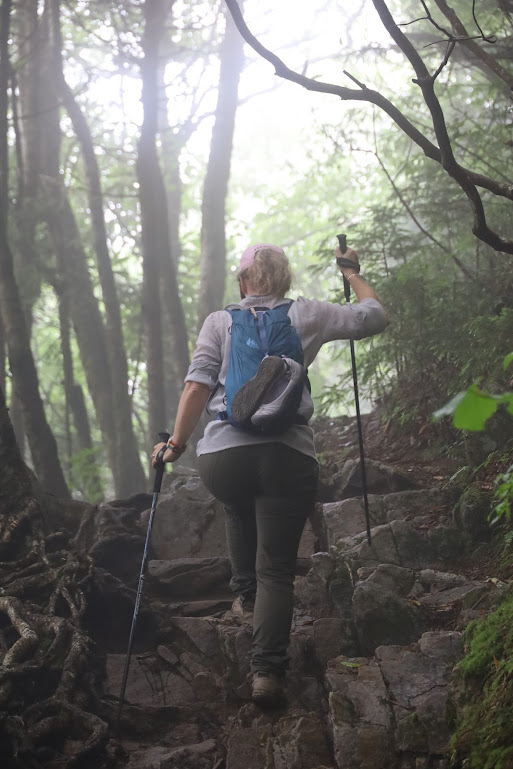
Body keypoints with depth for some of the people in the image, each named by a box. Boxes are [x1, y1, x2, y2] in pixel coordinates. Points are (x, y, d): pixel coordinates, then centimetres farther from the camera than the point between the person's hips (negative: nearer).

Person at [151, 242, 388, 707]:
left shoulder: (219, 322, 13)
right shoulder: (306, 316, 12)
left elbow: (198, 385, 3)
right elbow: (375, 318, 18)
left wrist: (177, 442, 6)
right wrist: (354, 275, 34)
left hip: (221, 456, 2)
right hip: (286, 456, -2)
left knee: (240, 510, 37)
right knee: (277, 570, 1)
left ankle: (246, 595, 43)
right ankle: (268, 671, -11)